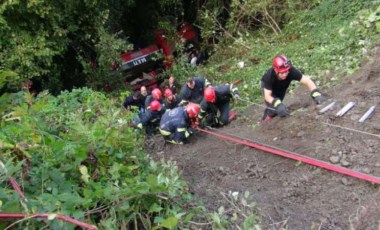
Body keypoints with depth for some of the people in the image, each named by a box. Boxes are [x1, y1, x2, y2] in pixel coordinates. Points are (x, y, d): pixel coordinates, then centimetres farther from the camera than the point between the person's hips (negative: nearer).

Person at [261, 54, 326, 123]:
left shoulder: (291, 71, -40)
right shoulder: (269, 76, -43)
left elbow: (307, 81, -37)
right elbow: (267, 96, -40)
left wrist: (316, 94, -53)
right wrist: (278, 104, -58)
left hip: (281, 88, 3)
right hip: (268, 86, -3)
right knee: (272, 106, -19)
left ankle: (271, 115, 34)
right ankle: (266, 118, 10)